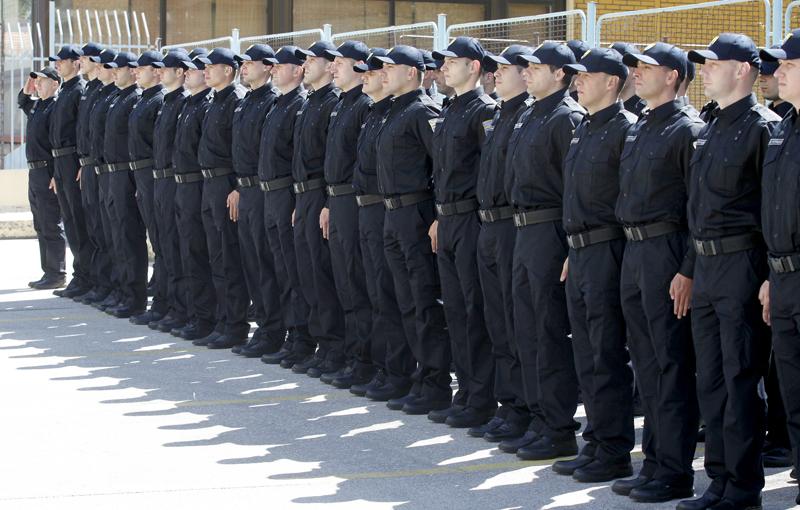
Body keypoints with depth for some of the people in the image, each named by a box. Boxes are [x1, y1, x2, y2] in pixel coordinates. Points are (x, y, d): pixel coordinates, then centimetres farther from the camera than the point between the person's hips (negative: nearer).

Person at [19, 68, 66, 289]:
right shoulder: (36, 105, 14)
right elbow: (21, 103, 38)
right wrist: (26, 90, 15)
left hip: (49, 174, -10)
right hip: (35, 172, 10)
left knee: (51, 227, -6)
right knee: (41, 227, 14)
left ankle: (56, 274, -2)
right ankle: (48, 272, 20)